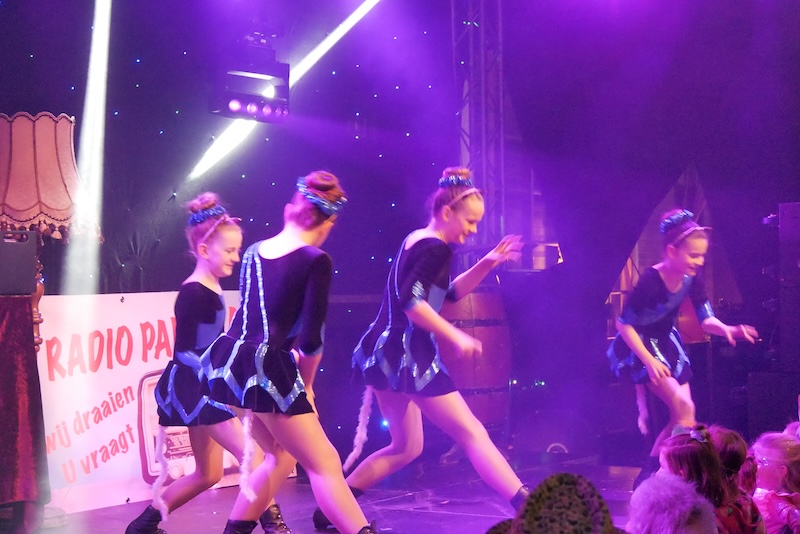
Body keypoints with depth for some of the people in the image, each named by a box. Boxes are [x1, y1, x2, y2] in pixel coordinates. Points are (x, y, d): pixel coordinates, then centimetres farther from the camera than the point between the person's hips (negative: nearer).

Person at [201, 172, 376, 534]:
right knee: (324, 464, 0)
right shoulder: (315, 261, -6)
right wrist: (305, 384, 7)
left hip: (226, 360, 7)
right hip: (266, 369, -7)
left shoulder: (254, 252, 13)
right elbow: (310, 340, -9)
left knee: (283, 455, 24)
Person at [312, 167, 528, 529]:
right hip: (408, 354, -10)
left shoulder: (418, 241, 16)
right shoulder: (436, 248, -13)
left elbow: (450, 293, 25)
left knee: (406, 446, 18)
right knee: (471, 434, -5)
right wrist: (456, 337, -19)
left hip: (386, 351, 10)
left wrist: (488, 263, 15)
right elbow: (411, 302, -24)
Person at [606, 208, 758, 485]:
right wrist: (649, 361, -28)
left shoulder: (692, 277, -9)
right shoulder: (650, 281, -29)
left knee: (685, 413, 4)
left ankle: (650, 473, 13)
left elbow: (706, 319, -4)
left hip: (666, 343, 8)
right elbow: (624, 324, -24)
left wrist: (728, 330, -26)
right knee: (683, 408, -19)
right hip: (639, 346, -8)